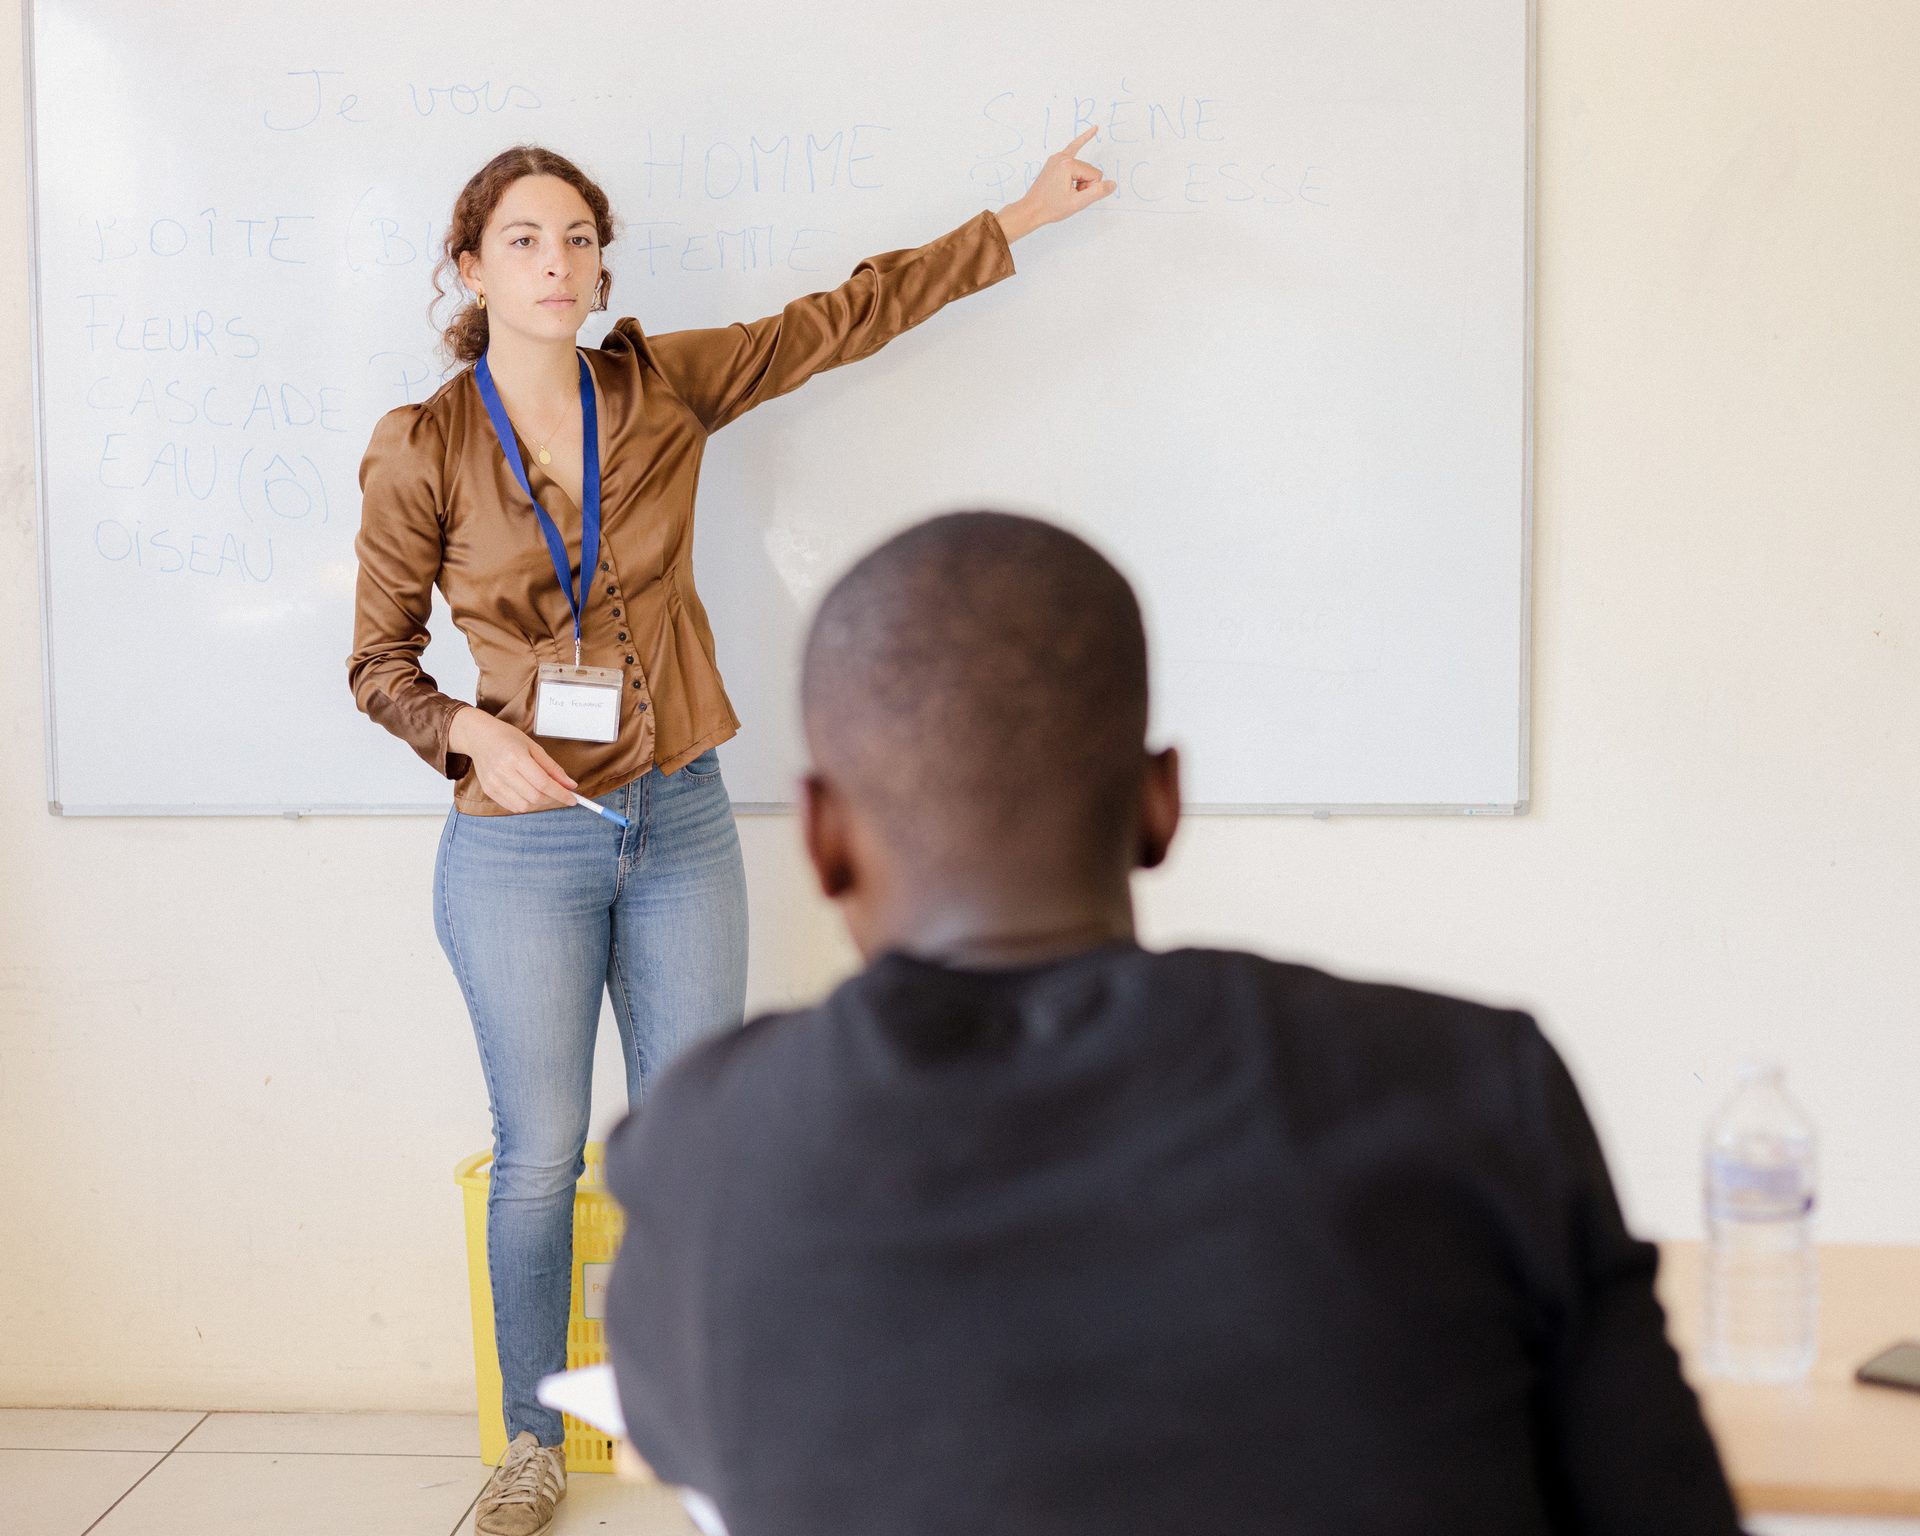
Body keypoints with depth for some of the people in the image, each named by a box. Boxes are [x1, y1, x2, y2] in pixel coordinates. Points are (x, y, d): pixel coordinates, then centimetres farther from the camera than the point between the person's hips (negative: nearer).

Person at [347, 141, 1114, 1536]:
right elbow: (379, 658, 2)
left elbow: (846, 316, 6)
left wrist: (1017, 221, 9)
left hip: (681, 826, 2)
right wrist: (469, 733, -17)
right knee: (540, 1155, 7)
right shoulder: (421, 451, -6)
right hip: (519, 845, -2)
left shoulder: (663, 388, 0)